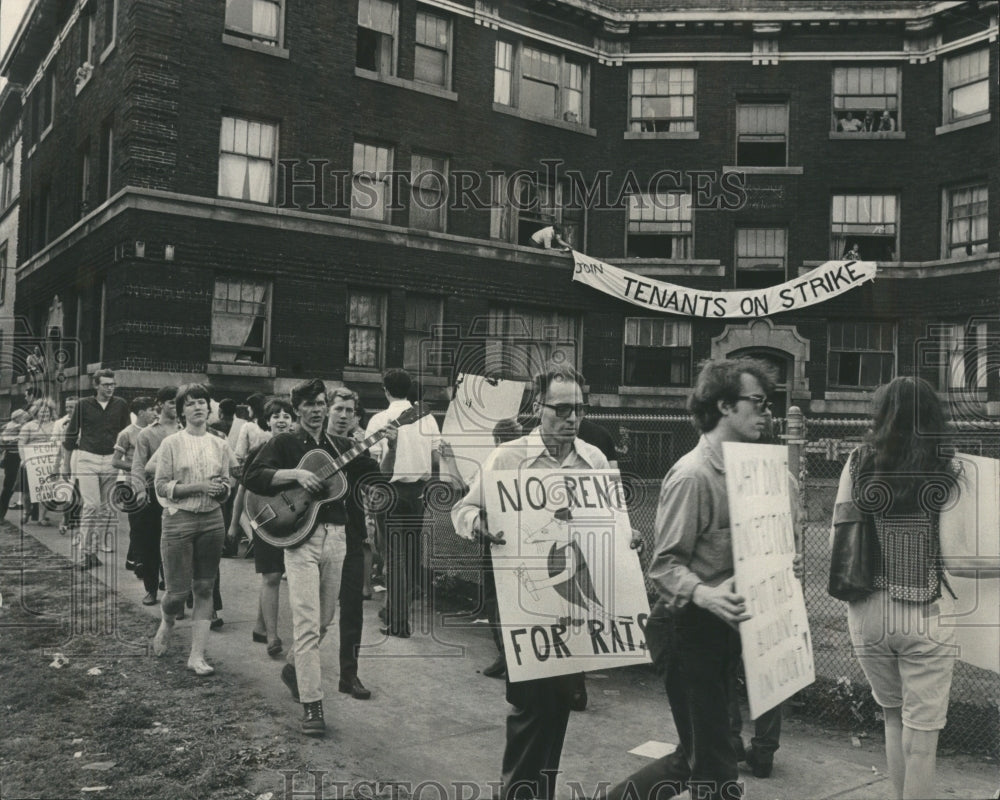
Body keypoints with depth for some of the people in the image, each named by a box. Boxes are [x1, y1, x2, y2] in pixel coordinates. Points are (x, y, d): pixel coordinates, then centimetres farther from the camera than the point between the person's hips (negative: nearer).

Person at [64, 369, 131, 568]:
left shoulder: (121, 405, 6)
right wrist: (69, 460, 9)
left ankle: (105, 545, 13)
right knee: (92, 506, -9)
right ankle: (86, 552, -5)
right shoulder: (83, 405, 1)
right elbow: (71, 434, 7)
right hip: (87, 459, -3)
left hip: (112, 460, 3)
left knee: (109, 507, 4)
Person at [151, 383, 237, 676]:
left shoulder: (220, 445, 8)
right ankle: (166, 625, 32)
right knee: (178, 591, -2)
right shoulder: (171, 444, -2)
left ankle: (197, 656, 11)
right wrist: (199, 487, -18)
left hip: (212, 521, 3)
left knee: (204, 590, 5)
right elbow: (162, 487, -8)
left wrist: (222, 488, -10)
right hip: (179, 520, -3)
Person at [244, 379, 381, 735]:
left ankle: (293, 668, 41)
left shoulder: (341, 447, 14)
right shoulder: (285, 444, 3)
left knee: (324, 620, 15)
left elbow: (377, 476, 9)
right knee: (308, 623, -8)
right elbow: (251, 477, -10)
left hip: (337, 536, 5)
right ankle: (311, 705, -4)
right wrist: (296, 474, -20)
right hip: (300, 536, -5)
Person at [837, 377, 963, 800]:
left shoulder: (858, 463, -2)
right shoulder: (949, 471, -6)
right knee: (921, 733, 8)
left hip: (867, 611, 3)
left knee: (893, 716, 23)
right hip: (928, 613, -2)